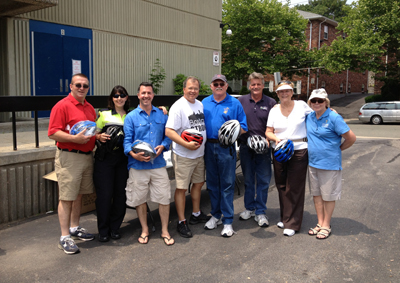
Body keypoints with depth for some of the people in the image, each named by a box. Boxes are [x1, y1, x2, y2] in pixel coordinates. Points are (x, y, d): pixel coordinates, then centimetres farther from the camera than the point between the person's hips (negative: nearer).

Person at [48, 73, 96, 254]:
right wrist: (74, 138, -26)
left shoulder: (90, 108, 15)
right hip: (68, 157, -7)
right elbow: (53, 133, -15)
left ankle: (75, 228, 29)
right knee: (66, 197, -2)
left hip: (87, 156, 7)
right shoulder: (62, 106, -9)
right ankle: (65, 237, 5)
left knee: (79, 194, 15)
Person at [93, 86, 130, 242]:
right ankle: (103, 230, 12)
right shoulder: (104, 114, 6)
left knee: (120, 193, 5)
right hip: (105, 158, -2)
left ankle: (115, 227, 20)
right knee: (104, 194, -2)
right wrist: (99, 136, -16)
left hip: (123, 158, 2)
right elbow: (94, 134, 7)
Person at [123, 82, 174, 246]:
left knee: (164, 197, 2)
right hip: (138, 166, -1)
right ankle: (144, 230, 28)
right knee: (140, 199, 9)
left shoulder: (161, 115, 9)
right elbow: (127, 140, -2)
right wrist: (133, 154, -20)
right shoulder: (131, 117, 1)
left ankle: (165, 231, 19)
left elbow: (168, 135, 11)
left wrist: (163, 146, -9)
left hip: (158, 164, 1)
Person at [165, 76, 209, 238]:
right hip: (183, 156, -8)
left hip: (199, 154, 8)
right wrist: (187, 144, -25)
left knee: (198, 183, 18)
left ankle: (196, 215, 35)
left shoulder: (200, 105, 11)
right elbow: (169, 131, -20)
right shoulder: (178, 106, -13)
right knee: (182, 188, 0)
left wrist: (204, 142, 6)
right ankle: (181, 222, 11)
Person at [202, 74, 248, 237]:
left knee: (227, 184, -1)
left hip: (226, 148, -3)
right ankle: (215, 215, 26)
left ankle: (227, 221, 7)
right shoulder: (204, 103, 11)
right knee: (212, 183, 11)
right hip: (209, 146, 4)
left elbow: (243, 127, 2)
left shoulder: (234, 104, 2)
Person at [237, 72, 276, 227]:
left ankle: (260, 212, 15)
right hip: (245, 146, 1)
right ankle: (249, 208, 28)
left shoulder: (271, 103, 2)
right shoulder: (241, 101, 5)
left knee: (263, 180, 3)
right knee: (248, 179, 13)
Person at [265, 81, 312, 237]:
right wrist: (276, 138, -13)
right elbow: (268, 132, 7)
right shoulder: (274, 110, 8)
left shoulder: (301, 105, 1)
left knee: (295, 188, -1)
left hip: (299, 150, -3)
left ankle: (292, 224, 8)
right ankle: (285, 218, 27)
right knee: (281, 186, 10)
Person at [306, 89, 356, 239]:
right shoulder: (309, 117, 4)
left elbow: (351, 138, -12)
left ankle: (326, 225, 19)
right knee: (316, 194, 14)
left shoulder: (334, 118, -15)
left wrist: (338, 149, -1)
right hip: (312, 163, 6)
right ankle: (320, 223, 27)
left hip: (329, 163, -6)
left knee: (328, 196, 6)